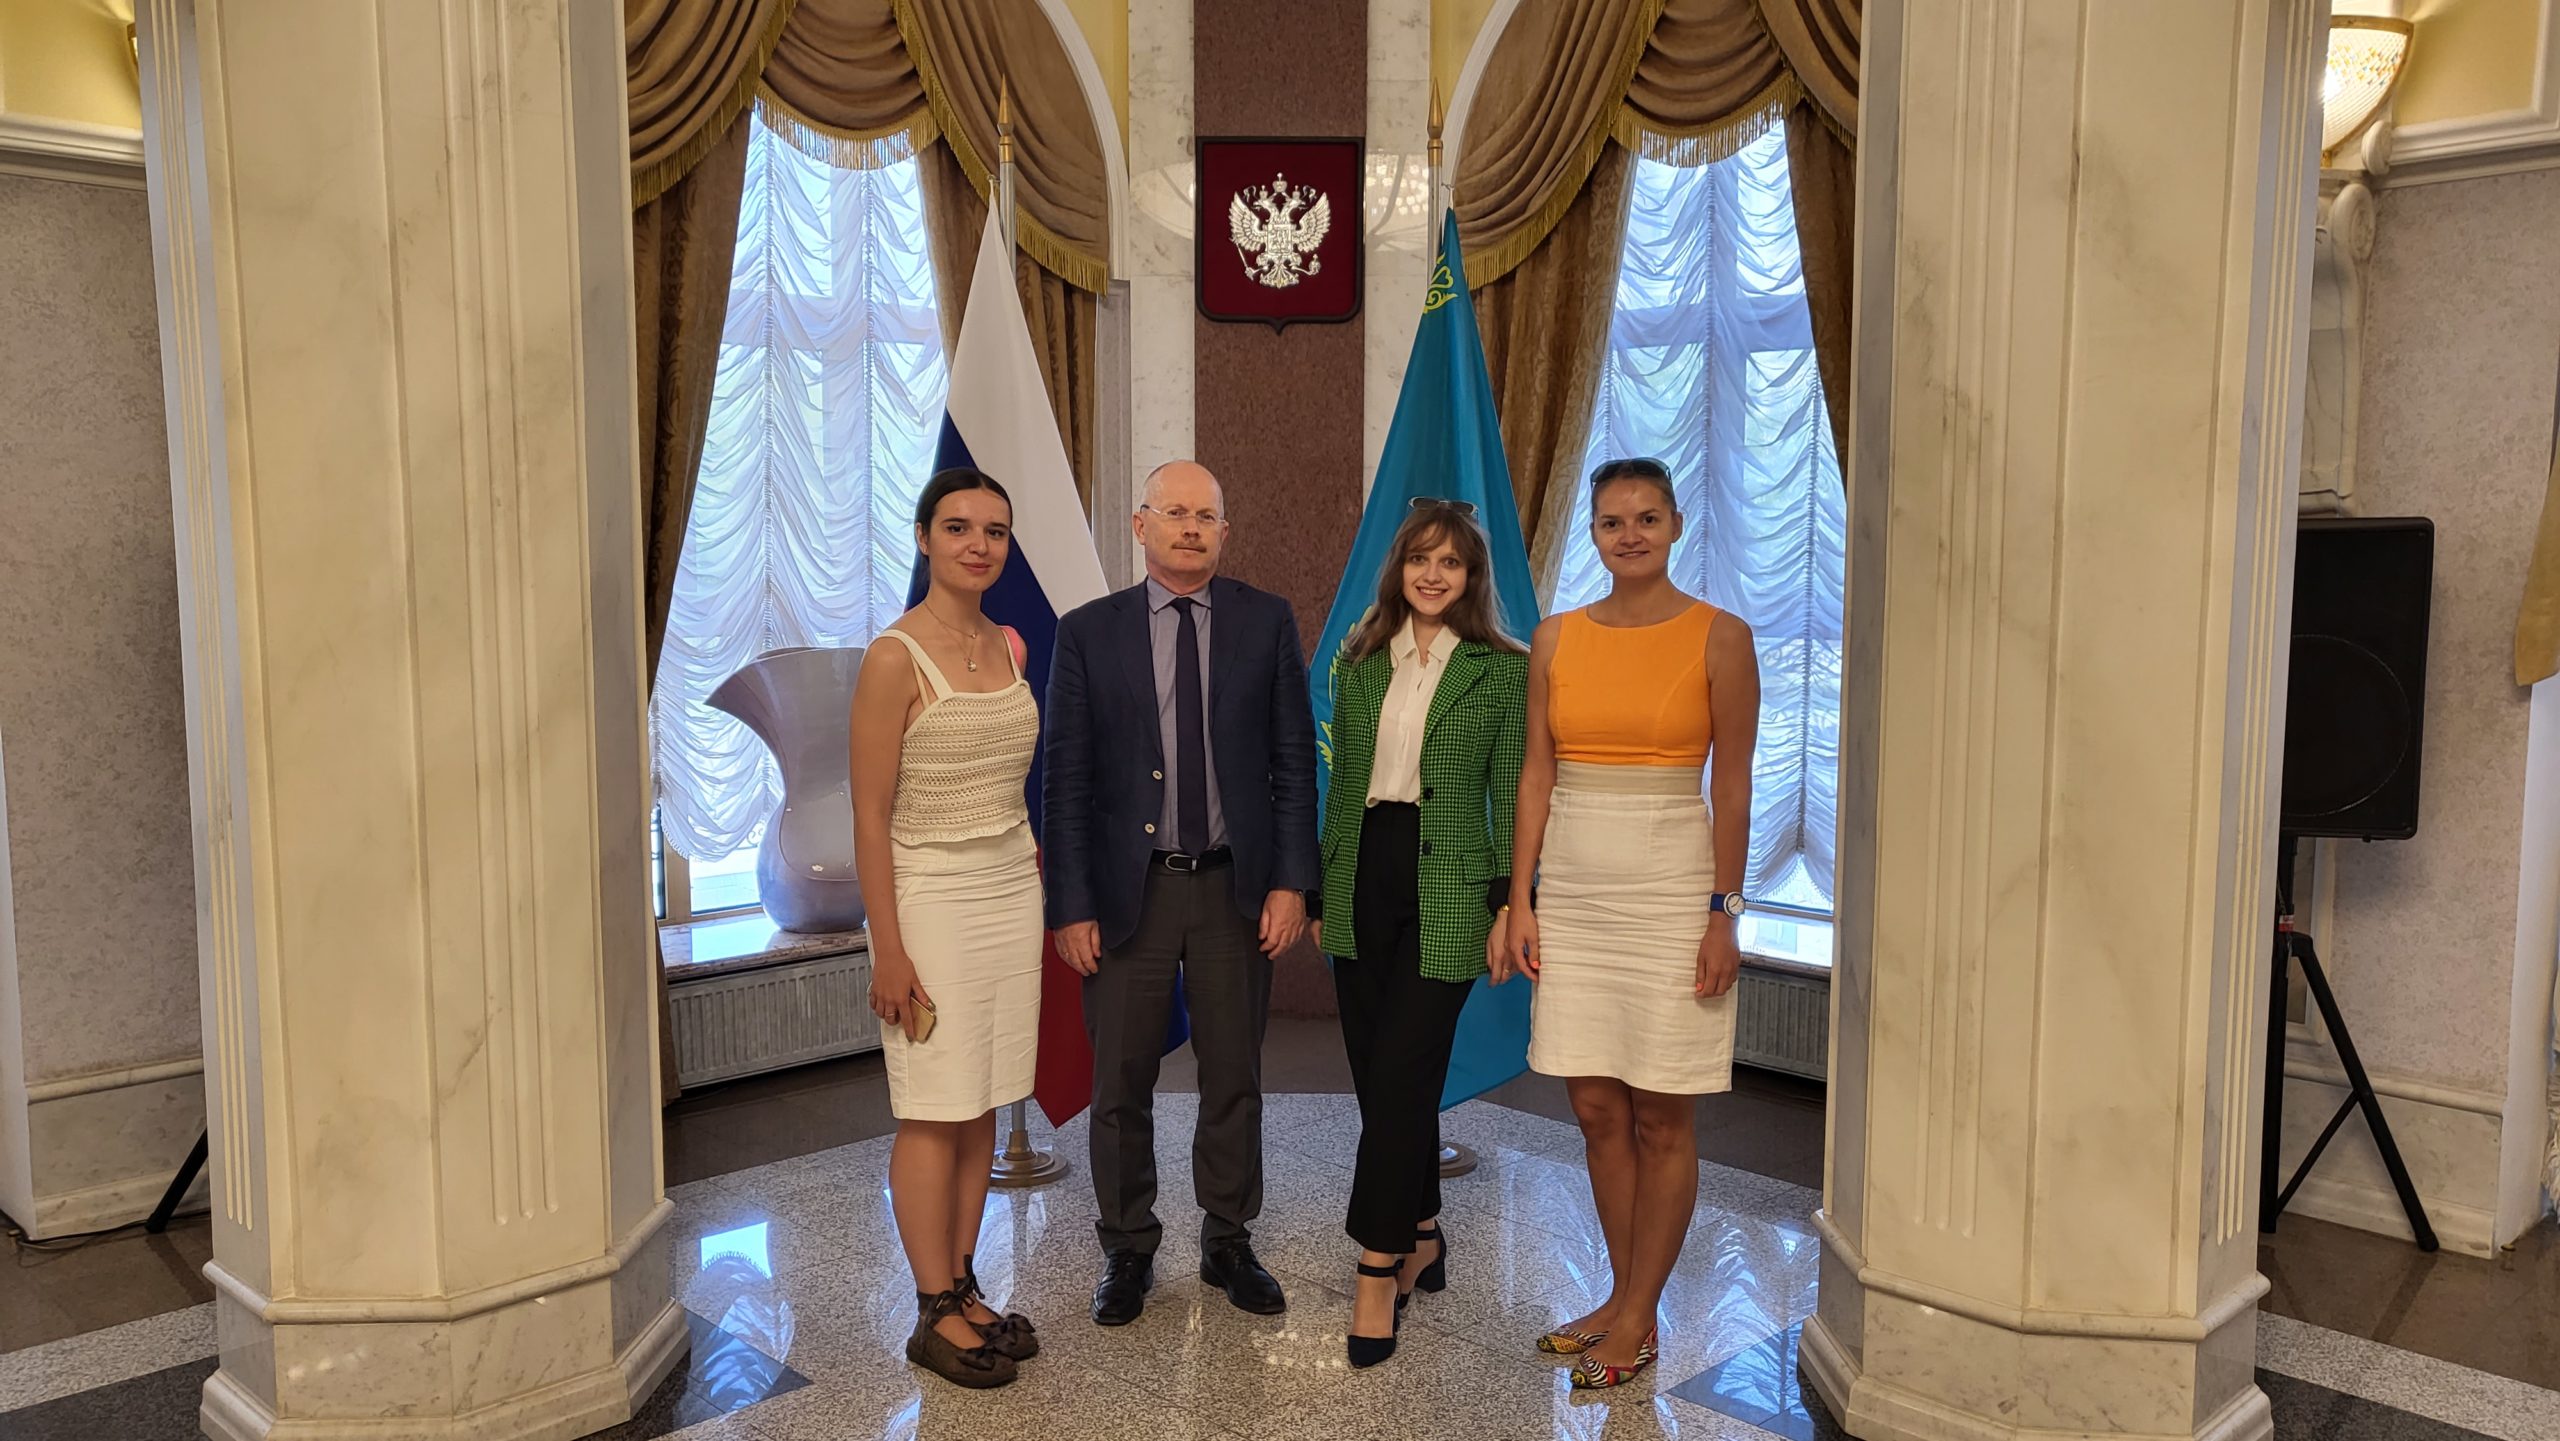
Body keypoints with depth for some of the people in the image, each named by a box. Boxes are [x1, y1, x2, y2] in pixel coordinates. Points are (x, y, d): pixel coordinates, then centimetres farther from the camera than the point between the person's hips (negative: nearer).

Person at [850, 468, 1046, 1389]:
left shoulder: (1011, 648, 7)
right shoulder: (895, 659, -13)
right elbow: (869, 818, -13)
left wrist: (1035, 870, 12)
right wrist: (888, 949, -15)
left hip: (1011, 894, 6)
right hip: (931, 902, -6)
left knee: (983, 1111, 11)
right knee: (935, 1114, 2)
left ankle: (964, 1290, 23)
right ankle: (935, 1316, 15)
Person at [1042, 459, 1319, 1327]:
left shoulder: (1266, 622, 2)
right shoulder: (1088, 633, 0)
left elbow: (1293, 760, 2)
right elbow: (1067, 780, -1)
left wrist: (1291, 881, -5)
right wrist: (1071, 905, -6)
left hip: (1236, 888, 1)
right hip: (1128, 889, -1)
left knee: (1234, 1078, 11)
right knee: (1120, 1084, 8)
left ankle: (1228, 1244, 28)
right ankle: (1127, 1252, 25)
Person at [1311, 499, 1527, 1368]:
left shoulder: (1503, 669, -1)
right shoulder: (1360, 662, 10)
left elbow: (1512, 796, -1)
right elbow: (1342, 783, 13)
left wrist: (1511, 904, -7)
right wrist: (1319, 887, 12)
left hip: (1446, 888, -4)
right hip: (1362, 878, 5)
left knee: (1400, 1076, -8)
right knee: (1378, 1076, 9)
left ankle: (1379, 1274, 2)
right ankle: (1422, 1237, 28)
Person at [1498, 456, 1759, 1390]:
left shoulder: (1719, 637, -4)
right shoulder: (1556, 639, 6)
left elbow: (1733, 786, -4)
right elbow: (1535, 776, 7)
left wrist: (1724, 912, -7)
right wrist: (1519, 904, 3)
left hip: (1669, 889, -4)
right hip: (1573, 892, 4)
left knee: (1661, 1117, 4)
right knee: (1596, 1110, 9)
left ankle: (1638, 1319, 16)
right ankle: (1623, 1301, 24)